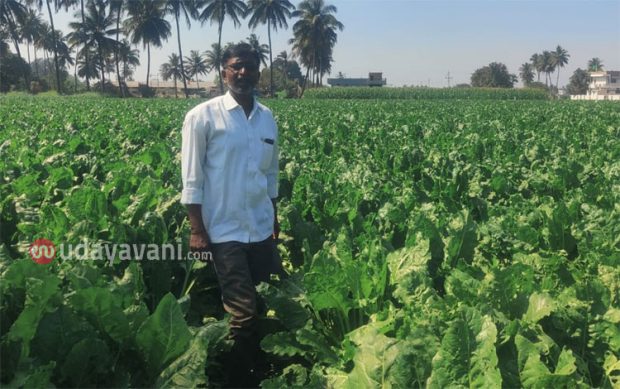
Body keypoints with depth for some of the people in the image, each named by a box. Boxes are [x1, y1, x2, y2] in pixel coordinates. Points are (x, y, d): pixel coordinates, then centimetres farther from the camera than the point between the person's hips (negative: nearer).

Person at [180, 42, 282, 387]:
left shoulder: (267, 118, 7)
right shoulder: (203, 116, -8)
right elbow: (191, 179, -8)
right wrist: (197, 230, -11)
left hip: (262, 229, 5)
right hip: (225, 230, -5)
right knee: (243, 312, 0)